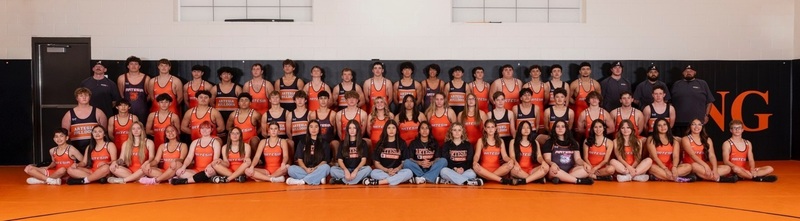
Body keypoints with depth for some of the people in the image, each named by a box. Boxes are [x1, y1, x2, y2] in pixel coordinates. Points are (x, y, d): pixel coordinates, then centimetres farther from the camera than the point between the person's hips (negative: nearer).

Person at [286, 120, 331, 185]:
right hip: (304, 170, 1)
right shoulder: (302, 142, 14)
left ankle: (302, 181, -32)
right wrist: (306, 169, -14)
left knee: (326, 167, -34)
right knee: (291, 169, -28)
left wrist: (315, 168, -15)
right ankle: (318, 179, -31)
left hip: (318, 170, -1)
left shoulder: (323, 143, 12)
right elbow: (299, 159, 6)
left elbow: (325, 161, 4)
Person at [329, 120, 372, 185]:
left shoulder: (363, 143, 8)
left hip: (358, 169, 0)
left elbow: (364, 160, -2)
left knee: (368, 169, -33)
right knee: (333, 169, -28)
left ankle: (341, 180, -32)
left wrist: (356, 170, -20)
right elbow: (340, 160, 1)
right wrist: (346, 170, -19)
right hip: (345, 170, 0)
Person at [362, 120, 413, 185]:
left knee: (409, 172, -33)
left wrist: (396, 170, -15)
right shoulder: (380, 144, 10)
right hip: (383, 171, -1)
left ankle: (377, 182, -34)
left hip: (398, 171, 1)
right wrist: (387, 170, -12)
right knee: (373, 173, -33)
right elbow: (376, 163, 6)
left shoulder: (402, 143, 9)